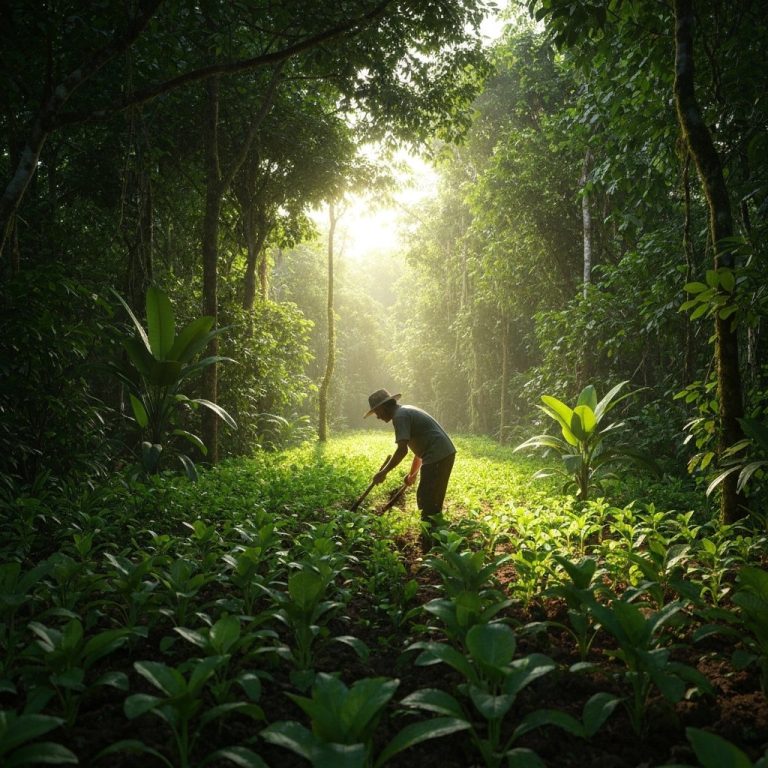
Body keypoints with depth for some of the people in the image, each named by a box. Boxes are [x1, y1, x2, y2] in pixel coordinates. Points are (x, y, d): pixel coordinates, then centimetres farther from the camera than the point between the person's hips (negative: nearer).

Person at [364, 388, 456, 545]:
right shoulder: (407, 411, 21)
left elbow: (402, 450, -20)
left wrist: (383, 472, -13)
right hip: (445, 453, 10)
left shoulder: (400, 416, -10)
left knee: (426, 499, -5)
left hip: (437, 457, -10)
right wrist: (412, 473, 29)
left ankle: (428, 541, -4)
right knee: (433, 500, 18)